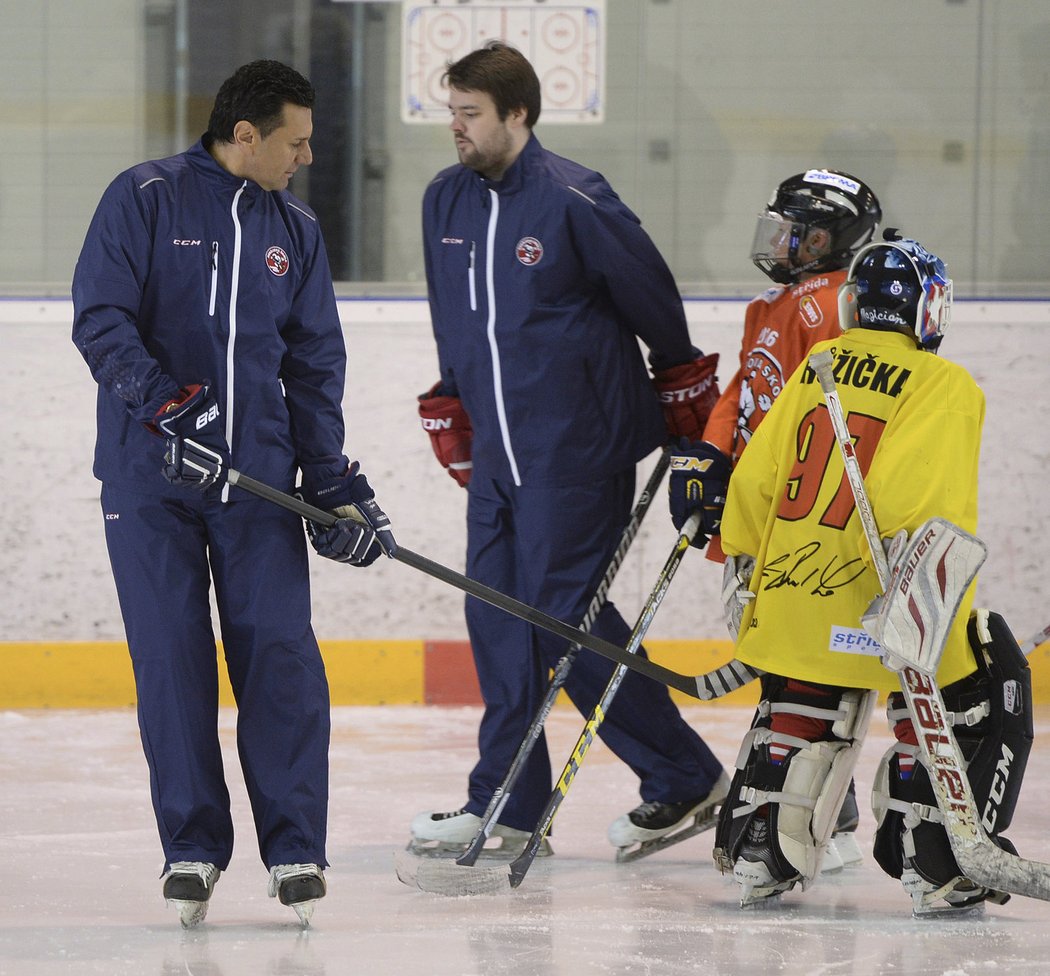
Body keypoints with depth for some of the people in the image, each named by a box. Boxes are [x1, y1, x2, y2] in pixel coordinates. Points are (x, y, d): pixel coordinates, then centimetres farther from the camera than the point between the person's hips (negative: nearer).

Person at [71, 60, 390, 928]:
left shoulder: (294, 229, 11)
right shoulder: (145, 199, -3)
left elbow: (315, 358, 14)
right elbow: (100, 318, -11)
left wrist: (331, 477, 6)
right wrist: (165, 406, -22)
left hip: (258, 471, 3)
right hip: (150, 474, -3)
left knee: (280, 653, -4)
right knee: (172, 657, -2)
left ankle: (296, 846, 3)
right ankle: (193, 847, 8)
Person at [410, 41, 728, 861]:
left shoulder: (573, 201, -15)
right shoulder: (446, 201, 7)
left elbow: (653, 297, -4)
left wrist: (683, 392, 7)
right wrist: (452, 405, 22)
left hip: (577, 446, -7)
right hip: (498, 447, 7)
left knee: (562, 612, -9)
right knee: (497, 612, 4)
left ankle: (688, 779, 3)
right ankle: (510, 805, 11)